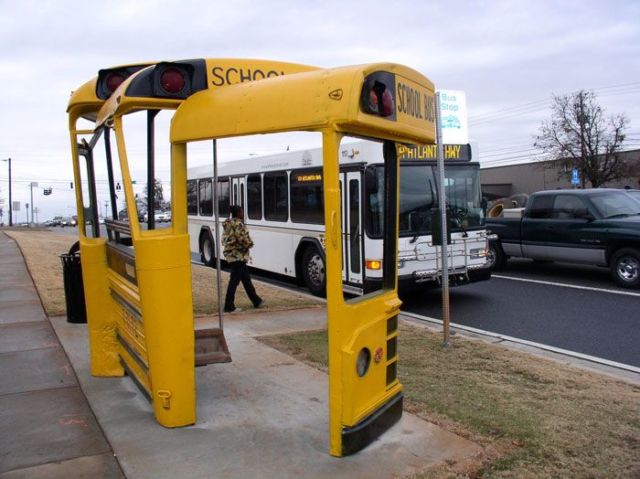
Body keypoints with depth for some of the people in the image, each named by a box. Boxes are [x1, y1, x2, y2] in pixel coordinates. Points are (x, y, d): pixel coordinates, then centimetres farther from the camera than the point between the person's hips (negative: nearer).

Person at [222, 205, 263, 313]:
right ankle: (229, 307, 0)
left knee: (246, 279, 16)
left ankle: (256, 301, 25)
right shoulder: (238, 224, -15)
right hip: (238, 256, -10)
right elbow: (242, 238, -22)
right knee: (234, 281, -5)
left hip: (232, 255, 10)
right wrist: (250, 243, -1)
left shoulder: (229, 224, 15)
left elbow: (226, 239, 17)